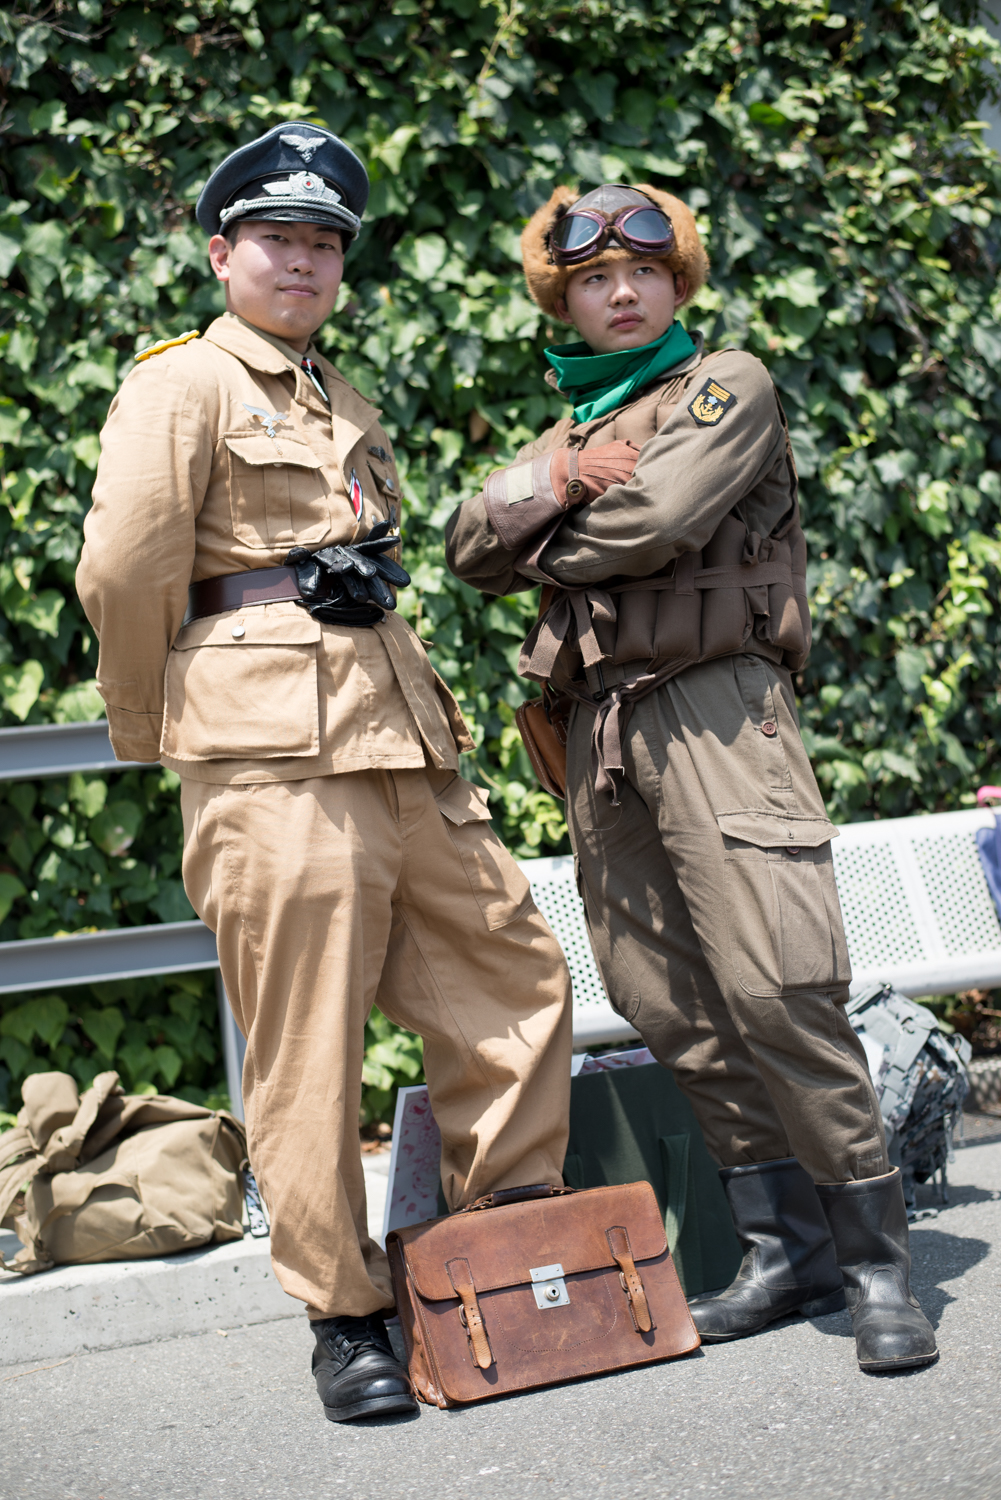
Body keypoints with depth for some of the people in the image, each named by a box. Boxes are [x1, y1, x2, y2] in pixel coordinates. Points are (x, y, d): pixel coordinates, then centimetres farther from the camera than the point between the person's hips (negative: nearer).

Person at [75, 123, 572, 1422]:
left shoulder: (344, 406, 23)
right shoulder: (183, 385, -1)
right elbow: (124, 573, -10)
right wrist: (150, 726, -1)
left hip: (402, 745, 8)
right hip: (273, 758, -8)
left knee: (517, 974, 8)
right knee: (307, 1043, -4)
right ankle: (343, 1314, 7)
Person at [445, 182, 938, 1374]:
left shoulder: (729, 384, 7)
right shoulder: (564, 432, 25)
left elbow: (654, 522, -10)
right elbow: (469, 543, 9)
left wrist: (540, 548, 6)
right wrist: (559, 487, -6)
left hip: (715, 706, -6)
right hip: (598, 730, 6)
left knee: (777, 985, -16)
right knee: (670, 1006, 1)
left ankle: (876, 1258, -8)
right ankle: (783, 1247, 9)